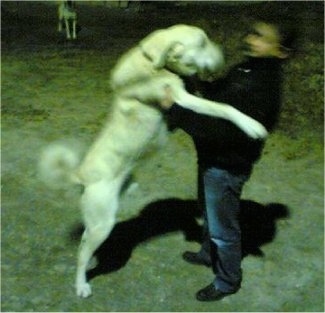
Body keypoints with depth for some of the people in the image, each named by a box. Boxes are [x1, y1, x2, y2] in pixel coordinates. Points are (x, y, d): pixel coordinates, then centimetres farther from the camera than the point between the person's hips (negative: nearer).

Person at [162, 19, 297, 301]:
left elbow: (222, 130, -35)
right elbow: (217, 93, 18)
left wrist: (176, 110, -32)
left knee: (223, 227, 10)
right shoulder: (247, 70, 0)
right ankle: (209, 254, 53)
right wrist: (192, 81, 3)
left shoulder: (263, 88, -30)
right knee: (209, 213, 29)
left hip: (227, 167, -9)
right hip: (212, 159, 9)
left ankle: (228, 281, 32)